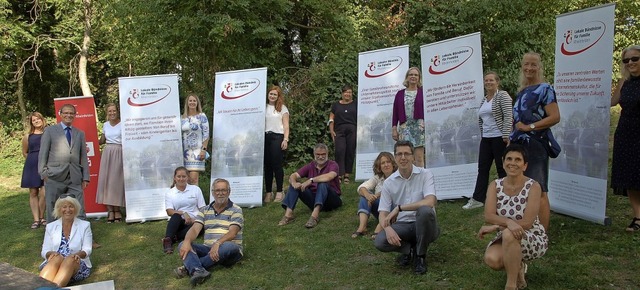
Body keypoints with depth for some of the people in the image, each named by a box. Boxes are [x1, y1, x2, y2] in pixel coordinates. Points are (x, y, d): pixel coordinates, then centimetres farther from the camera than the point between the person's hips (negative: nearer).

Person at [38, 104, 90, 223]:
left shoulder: (80, 133, 18)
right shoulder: (50, 131, 9)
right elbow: (43, 153, 5)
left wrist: (85, 177, 9)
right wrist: (43, 173, -3)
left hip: (75, 178, 2)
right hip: (55, 177, -2)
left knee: (79, 211, 0)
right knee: (53, 211, 4)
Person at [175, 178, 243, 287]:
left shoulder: (236, 210, -1)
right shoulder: (205, 210, 12)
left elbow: (232, 233, -15)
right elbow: (195, 229, -2)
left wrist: (218, 243, -34)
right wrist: (187, 241, -25)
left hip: (230, 250, -4)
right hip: (208, 249, 4)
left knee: (228, 246, -38)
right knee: (183, 245, -18)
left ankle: (189, 268, -32)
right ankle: (199, 271, -48)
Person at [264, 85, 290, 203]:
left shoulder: (282, 108, 7)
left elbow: (286, 126, 2)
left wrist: (285, 139, -8)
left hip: (277, 137, -3)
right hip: (265, 137, 3)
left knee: (277, 165, -5)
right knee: (267, 165, 3)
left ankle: (279, 192, 2)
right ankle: (268, 192, 9)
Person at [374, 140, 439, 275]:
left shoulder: (425, 174, -7)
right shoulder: (389, 182, 1)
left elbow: (431, 201, -24)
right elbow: (383, 213, -2)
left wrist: (399, 208, -25)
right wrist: (388, 228, -25)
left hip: (424, 225, -2)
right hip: (402, 226, 2)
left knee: (425, 211, -36)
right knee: (380, 242, -28)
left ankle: (420, 255, -11)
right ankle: (410, 248, 6)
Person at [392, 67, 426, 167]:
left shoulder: (423, 92, 7)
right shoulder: (400, 94, 13)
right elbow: (395, 112, 12)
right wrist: (394, 128, 4)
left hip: (419, 126, -2)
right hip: (404, 126, 2)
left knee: (419, 157, -6)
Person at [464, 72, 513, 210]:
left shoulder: (502, 95, -6)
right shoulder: (484, 99, 16)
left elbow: (508, 116, -15)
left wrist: (506, 135, -22)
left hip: (499, 138, -7)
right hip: (486, 139, 7)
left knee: (502, 168, 1)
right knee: (482, 168, 6)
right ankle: (477, 199, 9)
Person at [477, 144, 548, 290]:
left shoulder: (533, 187, -16)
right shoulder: (495, 185, -4)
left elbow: (526, 223, -22)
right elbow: (488, 216, -17)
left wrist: (495, 227, -23)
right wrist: (508, 222, -36)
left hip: (534, 239, -3)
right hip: (507, 240, 4)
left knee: (508, 234, -36)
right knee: (491, 259, -28)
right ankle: (517, 268, 9)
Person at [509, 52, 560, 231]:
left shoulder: (544, 89, -7)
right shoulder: (522, 91, 16)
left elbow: (555, 117, -16)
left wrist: (529, 127, -16)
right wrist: (511, 142, 17)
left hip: (536, 146, -8)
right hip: (519, 145, 8)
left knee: (539, 192, -5)